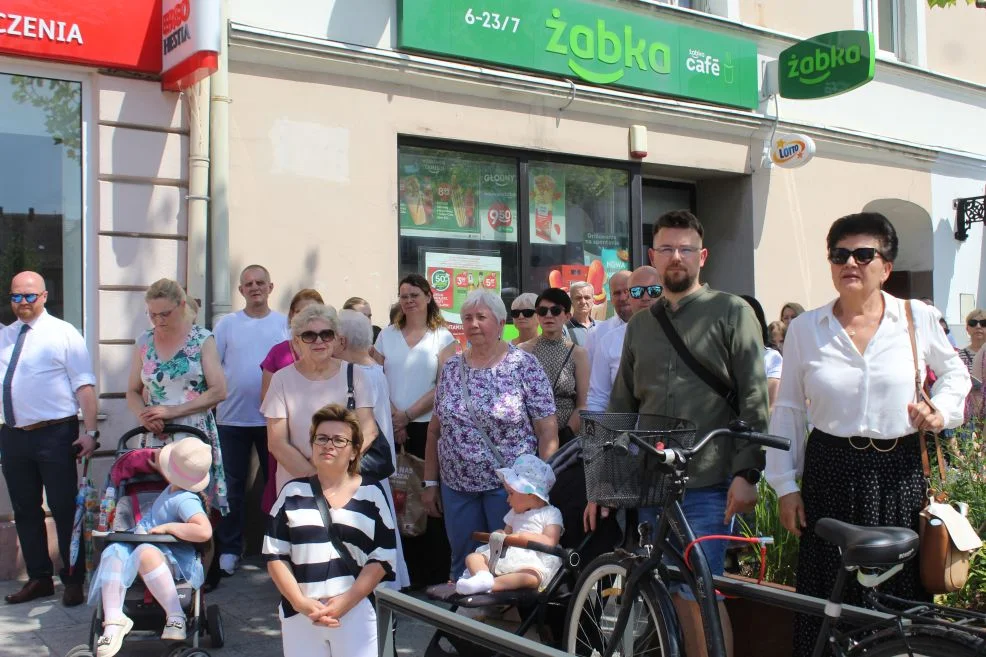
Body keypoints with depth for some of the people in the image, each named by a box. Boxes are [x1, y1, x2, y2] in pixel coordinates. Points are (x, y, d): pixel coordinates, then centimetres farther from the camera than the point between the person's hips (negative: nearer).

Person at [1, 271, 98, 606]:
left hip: (55, 435, -5)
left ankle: (73, 580, 12)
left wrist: (89, 431, -16)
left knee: (64, 510, 1)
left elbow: (84, 385, -9)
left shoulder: (63, 333, -3)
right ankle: (39, 578, 24)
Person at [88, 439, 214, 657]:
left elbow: (204, 531, -37)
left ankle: (175, 617, -34)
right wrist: (157, 466, 25)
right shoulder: (174, 487, 9)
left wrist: (167, 527, -26)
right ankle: (113, 619, -27)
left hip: (177, 561, -10)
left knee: (145, 552, -41)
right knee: (114, 553, -16)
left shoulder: (185, 500, -21)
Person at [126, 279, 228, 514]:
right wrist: (143, 414, -9)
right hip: (155, 438, 3)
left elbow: (218, 391, -7)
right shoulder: (144, 341, 11)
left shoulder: (202, 340, 0)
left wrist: (174, 410, -14)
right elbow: (133, 393, 13)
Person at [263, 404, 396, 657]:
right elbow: (275, 555, 4)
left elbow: (382, 558, 0)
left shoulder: (371, 495, 3)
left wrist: (345, 602, -11)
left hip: (357, 613, -1)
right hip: (299, 614, 1)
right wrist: (301, 603, -8)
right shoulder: (292, 493, 7)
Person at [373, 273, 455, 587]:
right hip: (391, 428, 2)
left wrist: (408, 414, -9)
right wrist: (393, 415, -8)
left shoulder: (442, 337, 4)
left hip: (428, 425, -2)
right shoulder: (387, 335, 12)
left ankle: (434, 571, 7)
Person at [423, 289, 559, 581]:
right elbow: (436, 428, 11)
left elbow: (547, 430, -8)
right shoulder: (451, 368, 7)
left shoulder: (524, 365, -7)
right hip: (456, 485, 4)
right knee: (462, 565, 12)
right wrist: (430, 483, 10)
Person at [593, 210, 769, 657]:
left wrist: (746, 473, -13)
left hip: (707, 485, -5)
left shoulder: (732, 312, 0)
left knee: (697, 594, -7)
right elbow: (621, 408, 17)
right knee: (674, 595, 10)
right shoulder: (640, 324, 15)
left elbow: (754, 399, -5)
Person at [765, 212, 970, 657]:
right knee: (827, 601, 4)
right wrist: (785, 486, 2)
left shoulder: (919, 318, 2)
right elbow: (787, 411, 5)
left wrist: (942, 410, -1)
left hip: (899, 473, 0)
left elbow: (955, 372, 19)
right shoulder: (804, 328, 2)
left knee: (902, 598, 5)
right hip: (829, 474, 0)